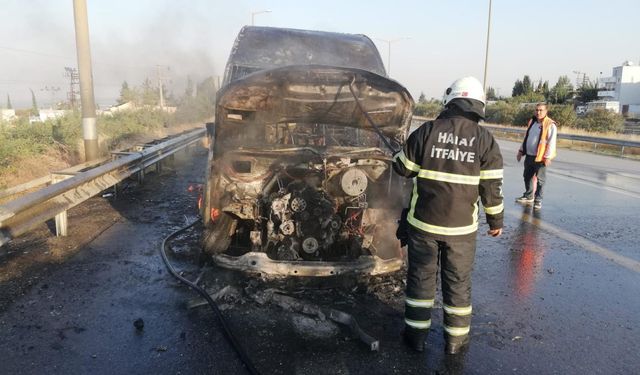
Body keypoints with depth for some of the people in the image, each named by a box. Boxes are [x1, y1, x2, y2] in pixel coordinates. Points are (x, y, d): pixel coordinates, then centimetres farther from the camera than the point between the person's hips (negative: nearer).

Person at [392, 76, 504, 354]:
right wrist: (496, 220, 10)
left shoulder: (426, 131, -7)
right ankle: (456, 337, 27)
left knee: (421, 277, 14)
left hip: (423, 223, 0)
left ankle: (416, 334, 24)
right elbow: (492, 187, -3)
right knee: (458, 281, 15)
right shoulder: (484, 140, -6)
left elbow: (402, 168, 1)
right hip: (462, 227, 0)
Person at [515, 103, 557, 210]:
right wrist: (521, 150, 17)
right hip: (529, 156, 7)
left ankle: (538, 200, 12)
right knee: (527, 177, 16)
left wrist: (548, 157, -19)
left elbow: (551, 142, -14)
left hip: (540, 158, -7)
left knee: (540, 180, 2)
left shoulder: (550, 125, -11)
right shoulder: (532, 122, 11)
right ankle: (528, 196, 31)